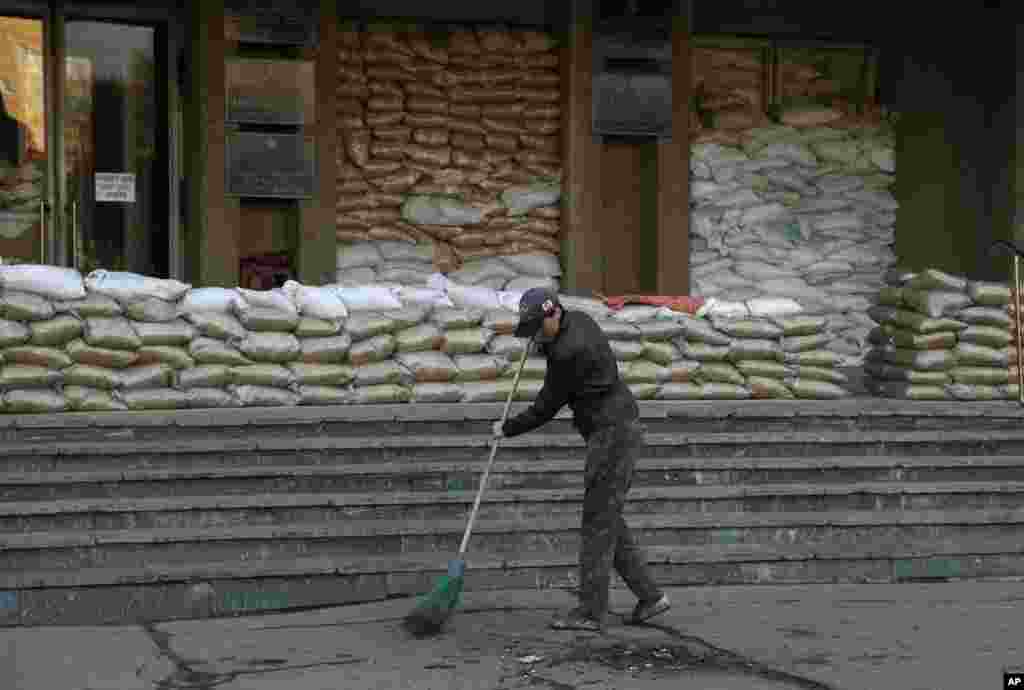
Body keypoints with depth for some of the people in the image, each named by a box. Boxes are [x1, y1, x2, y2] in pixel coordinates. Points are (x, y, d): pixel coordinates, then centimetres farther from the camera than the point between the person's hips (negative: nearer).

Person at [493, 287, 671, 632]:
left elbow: (545, 409, -11)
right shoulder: (578, 320, 8)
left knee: (598, 521, -7)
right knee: (607, 519, 12)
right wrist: (544, 343, 15)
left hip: (612, 434, -10)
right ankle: (650, 595, 14)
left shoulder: (568, 352, -21)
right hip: (615, 432, 10)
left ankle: (590, 612, -5)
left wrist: (507, 429, 3)